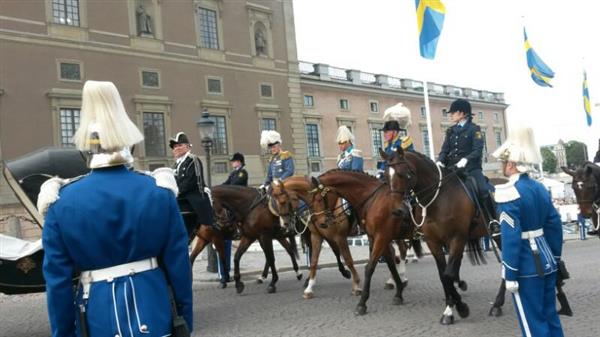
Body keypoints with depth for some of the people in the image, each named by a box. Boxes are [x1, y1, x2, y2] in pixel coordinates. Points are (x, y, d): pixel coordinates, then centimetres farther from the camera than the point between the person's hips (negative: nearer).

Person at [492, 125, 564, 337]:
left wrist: (510, 275, -15)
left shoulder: (508, 192, -18)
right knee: (550, 317, 17)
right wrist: (554, 259, 20)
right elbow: (555, 227, 10)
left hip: (527, 269, -8)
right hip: (547, 264, 8)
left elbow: (511, 238, -21)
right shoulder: (541, 188, 6)